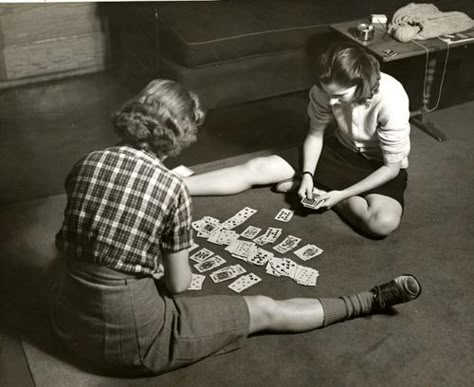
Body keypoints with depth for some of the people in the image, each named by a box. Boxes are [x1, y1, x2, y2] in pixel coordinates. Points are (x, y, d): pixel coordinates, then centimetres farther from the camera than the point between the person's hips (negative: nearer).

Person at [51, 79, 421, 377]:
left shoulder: (86, 163, -3)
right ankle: (371, 301, 24)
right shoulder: (172, 188, -18)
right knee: (265, 311, 9)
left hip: (68, 321, 6)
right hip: (130, 339, -5)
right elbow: (178, 285, -8)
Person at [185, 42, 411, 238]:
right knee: (257, 168, -13)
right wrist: (307, 175, -21)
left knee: (384, 223, -35)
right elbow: (315, 134, -5)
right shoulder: (327, 88, -22)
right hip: (342, 150, 4)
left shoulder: (391, 101, -35)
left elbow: (392, 167, -24)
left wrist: (342, 194, -28)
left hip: (380, 167, -3)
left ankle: (322, 190, -13)